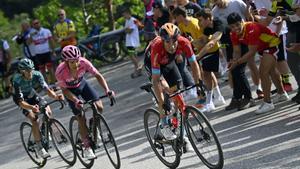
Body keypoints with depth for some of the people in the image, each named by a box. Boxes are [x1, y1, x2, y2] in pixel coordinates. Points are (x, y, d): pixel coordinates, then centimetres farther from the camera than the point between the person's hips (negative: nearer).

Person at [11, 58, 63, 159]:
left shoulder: (37, 75, -27)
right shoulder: (17, 81, -36)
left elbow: (47, 89, -33)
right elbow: (21, 102, -40)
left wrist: (56, 96, -54)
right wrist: (31, 107, -59)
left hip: (32, 95, 4)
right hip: (22, 99, -4)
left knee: (48, 112, -16)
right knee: (34, 119, -22)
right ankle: (39, 148, -15)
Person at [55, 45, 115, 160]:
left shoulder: (84, 63, -31)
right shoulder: (60, 72, -36)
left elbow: (98, 75, -23)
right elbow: (64, 90, -23)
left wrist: (107, 90, -36)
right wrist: (76, 101, -37)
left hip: (82, 84, 3)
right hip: (70, 90, -3)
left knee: (99, 107, -13)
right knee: (81, 118, -10)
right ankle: (87, 148, 1)